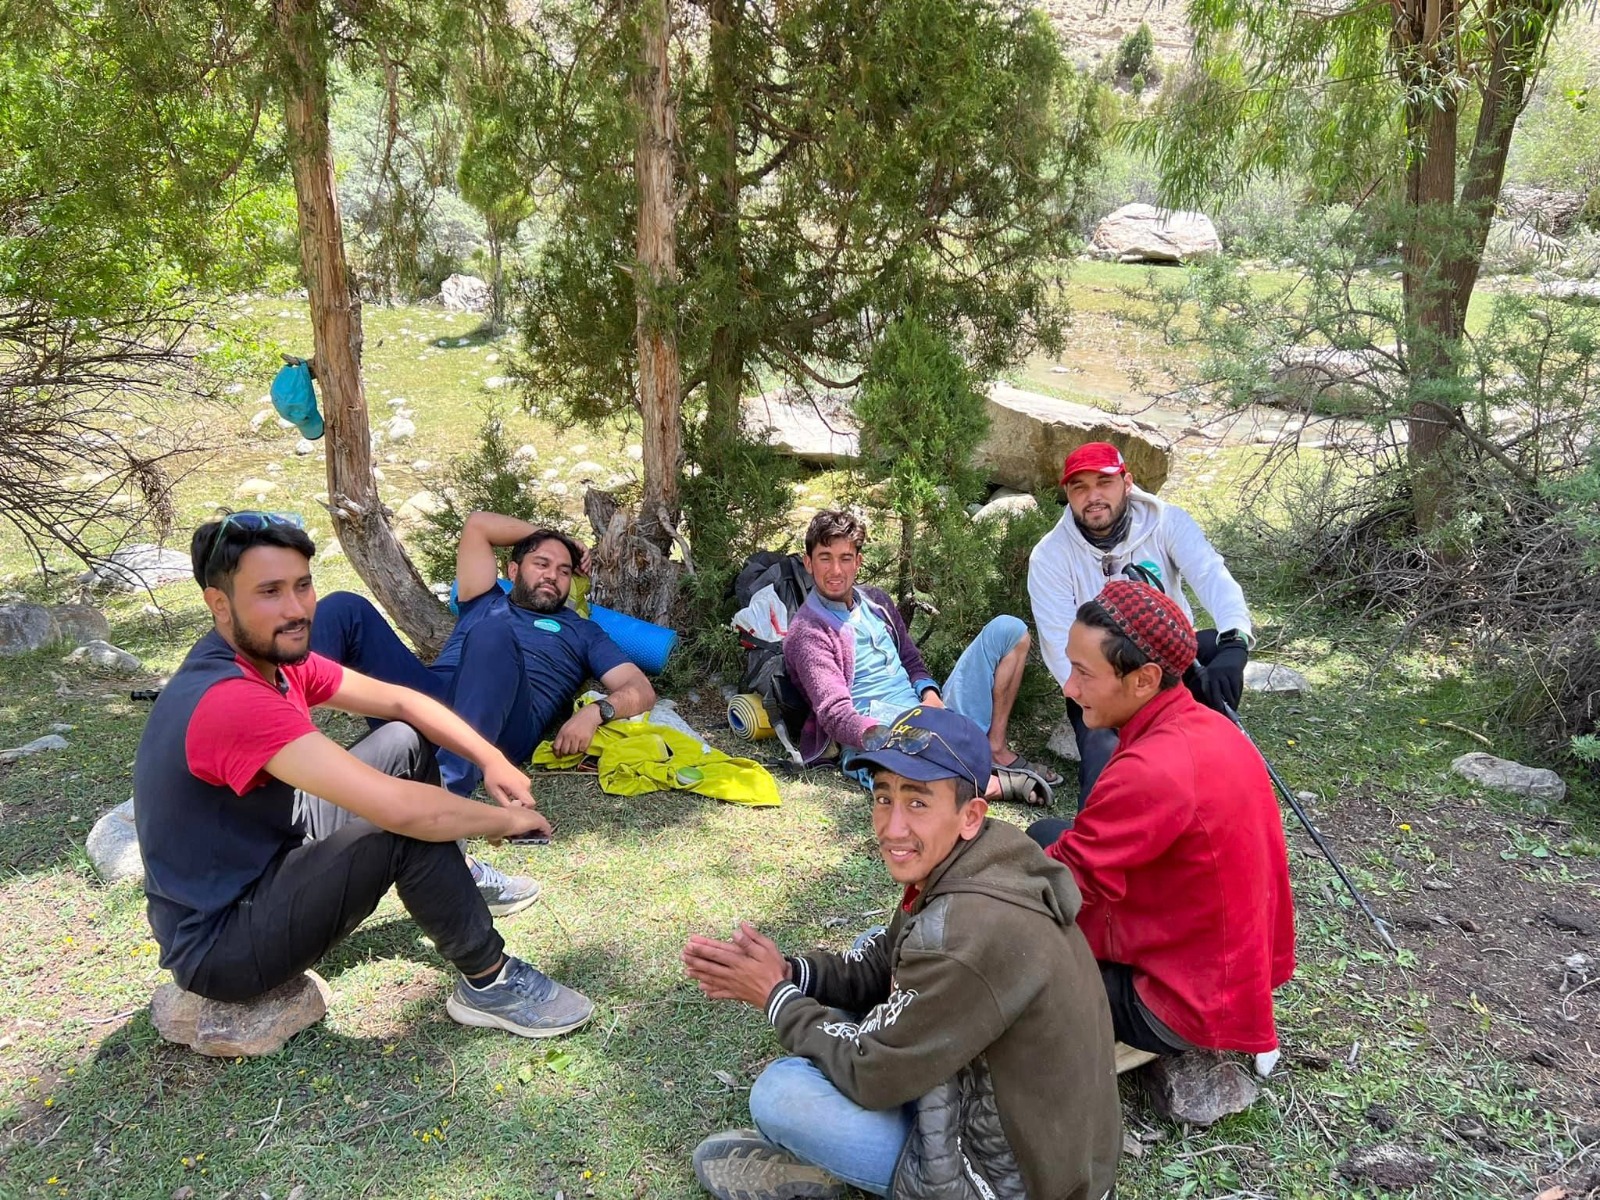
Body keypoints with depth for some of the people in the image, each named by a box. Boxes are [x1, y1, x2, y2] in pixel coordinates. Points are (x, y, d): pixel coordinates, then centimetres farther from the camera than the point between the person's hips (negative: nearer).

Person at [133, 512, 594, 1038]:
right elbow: (398, 808, -37)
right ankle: (489, 985, -4)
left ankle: (456, 881, 26)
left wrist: (491, 760, -8)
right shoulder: (230, 700, -33)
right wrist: (508, 818, -21)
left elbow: (398, 700, 6)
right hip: (220, 944, -9)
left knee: (404, 744, 6)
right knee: (412, 825, -25)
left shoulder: (275, 657, -3)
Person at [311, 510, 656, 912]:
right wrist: (545, 533, 40)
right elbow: (478, 525, 32)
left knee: (494, 635, -36)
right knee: (345, 607, -16)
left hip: (499, 726, -3)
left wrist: (597, 710, -3)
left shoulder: (582, 632, 31)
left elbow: (642, 690, 17)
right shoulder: (486, 602, 37)